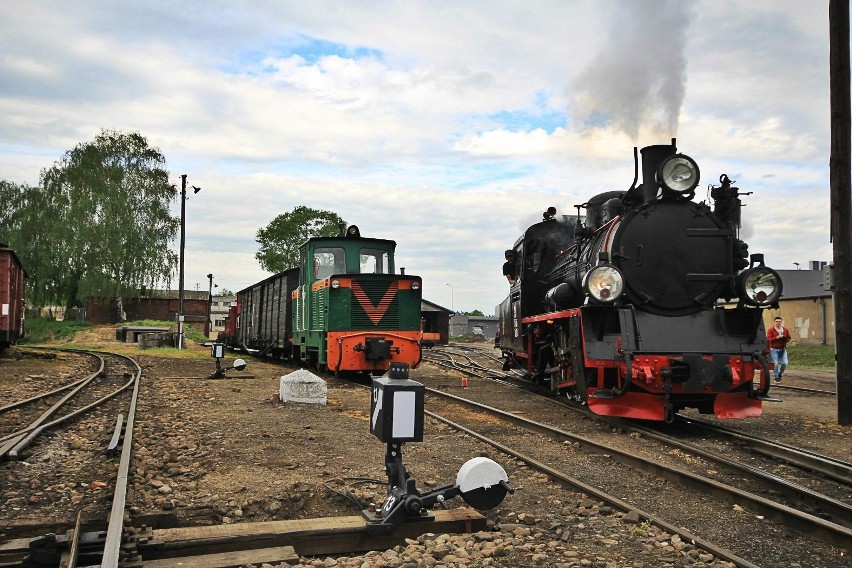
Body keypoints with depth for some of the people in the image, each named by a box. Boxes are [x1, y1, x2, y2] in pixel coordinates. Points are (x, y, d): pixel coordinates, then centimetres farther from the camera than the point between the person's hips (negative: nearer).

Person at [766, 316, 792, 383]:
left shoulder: (786, 330, 8)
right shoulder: (770, 330, -4)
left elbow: (788, 338, 16)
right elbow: (768, 339, -10)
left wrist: (785, 339, -7)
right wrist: (776, 338, -22)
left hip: (783, 349, 3)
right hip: (774, 349, -3)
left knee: (784, 363, -3)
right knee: (775, 364, -4)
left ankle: (779, 374, 23)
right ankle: (776, 377, 10)